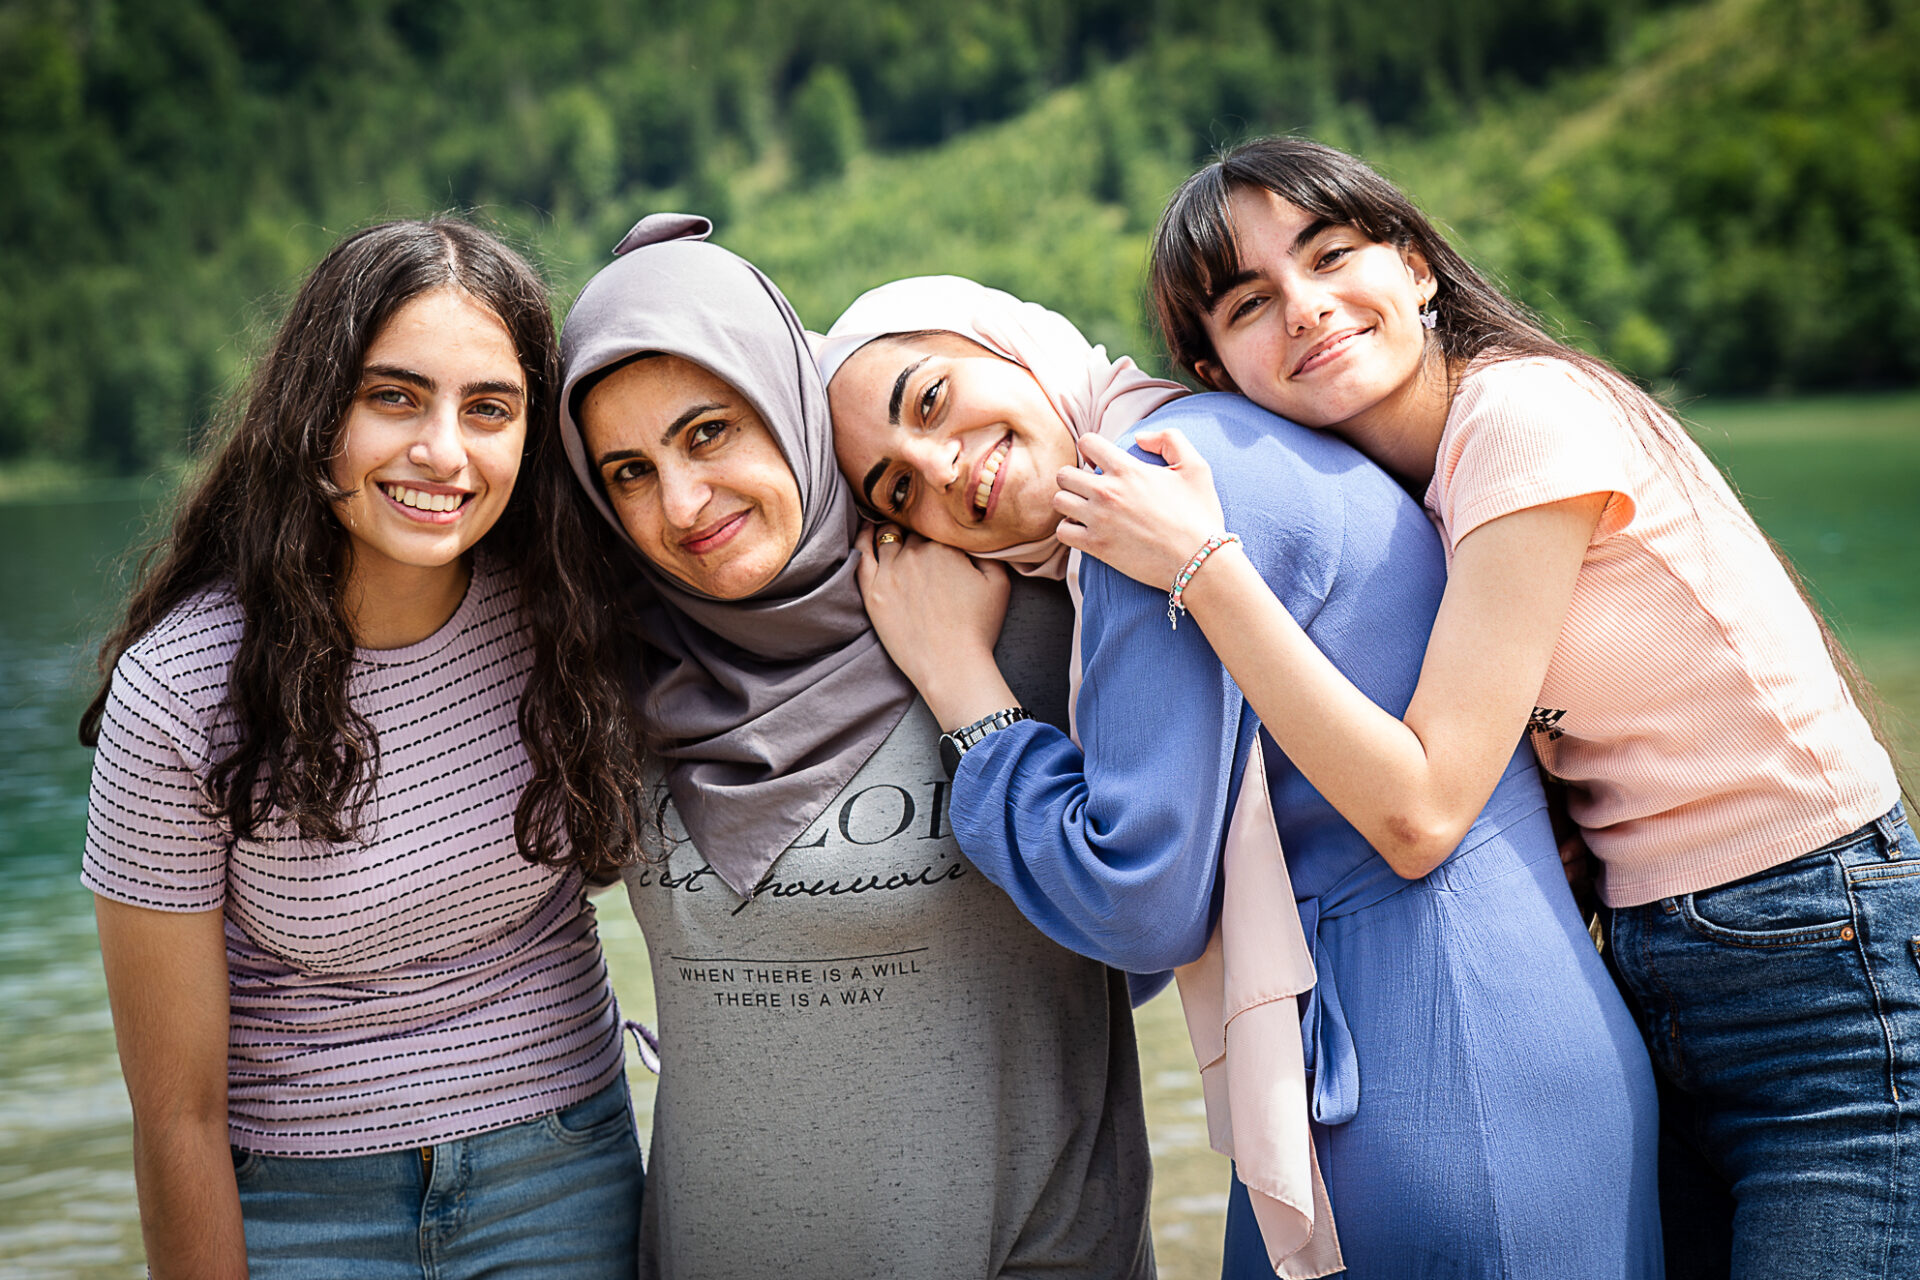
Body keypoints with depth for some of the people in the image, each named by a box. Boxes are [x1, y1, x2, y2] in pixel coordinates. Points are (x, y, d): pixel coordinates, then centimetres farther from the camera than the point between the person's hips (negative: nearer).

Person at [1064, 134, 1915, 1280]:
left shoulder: (1528, 411, -18)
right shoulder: (1403, 493, 6)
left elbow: (1421, 810, -22)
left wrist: (1202, 569, -21)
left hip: (1828, 972, -8)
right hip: (1664, 988, 8)